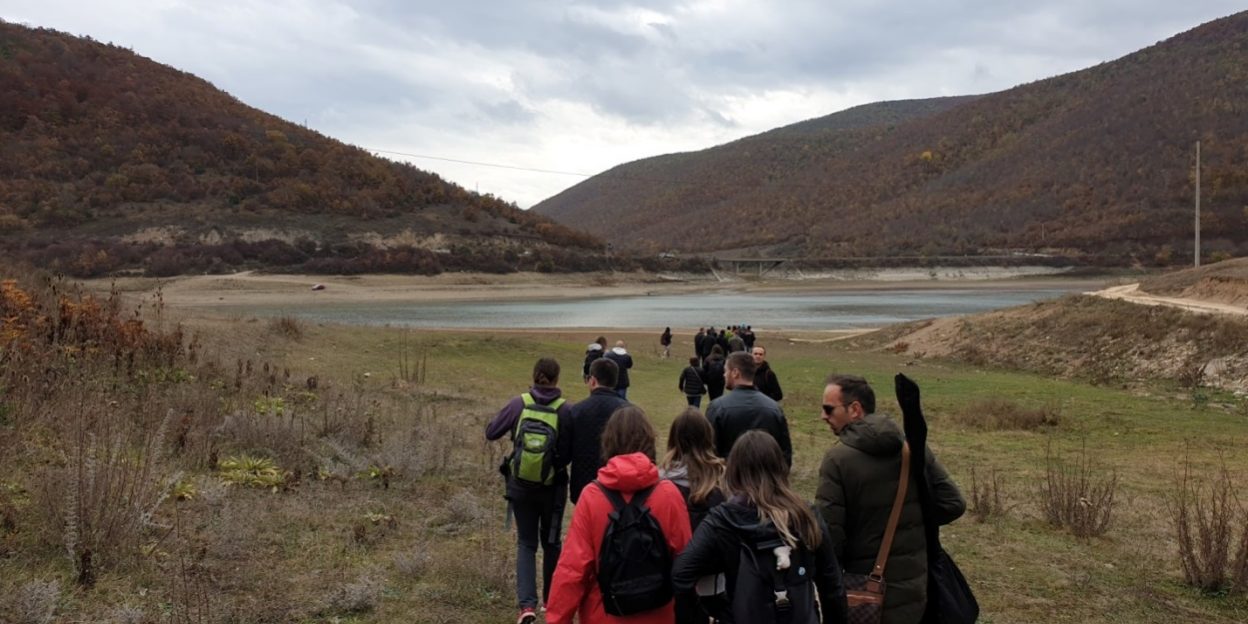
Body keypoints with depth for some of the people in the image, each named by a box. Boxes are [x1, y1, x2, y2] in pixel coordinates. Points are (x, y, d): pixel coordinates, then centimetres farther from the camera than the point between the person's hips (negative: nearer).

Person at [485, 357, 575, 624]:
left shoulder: (518, 404, -10)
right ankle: (552, 599, 31)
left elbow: (490, 432, -1)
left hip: (521, 485, 1)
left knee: (526, 543, 11)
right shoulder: (565, 410, -14)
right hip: (552, 487, 0)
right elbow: (571, 451, -13)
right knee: (551, 542, 19)